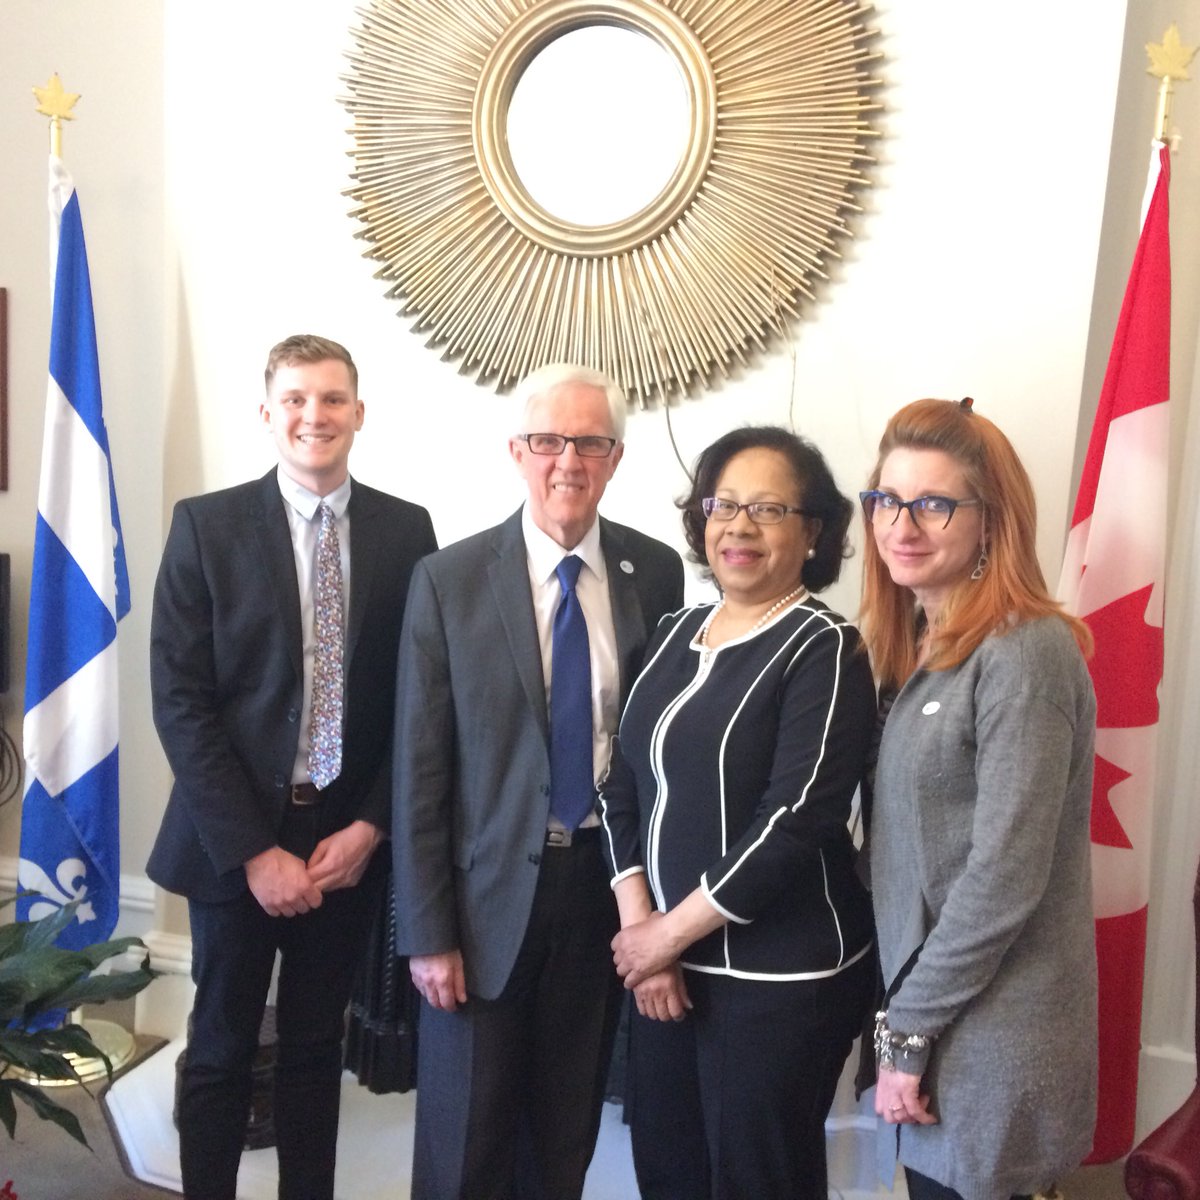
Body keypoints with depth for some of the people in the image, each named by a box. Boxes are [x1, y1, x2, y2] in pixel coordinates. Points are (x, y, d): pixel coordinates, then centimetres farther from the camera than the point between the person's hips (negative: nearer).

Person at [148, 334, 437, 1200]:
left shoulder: (407, 531, 1)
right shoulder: (206, 524, -5)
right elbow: (180, 699, -8)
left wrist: (370, 826, -6)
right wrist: (253, 850, -12)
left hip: (348, 838, 2)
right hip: (236, 841, -1)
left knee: (316, 1050, 15)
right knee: (222, 1051, 12)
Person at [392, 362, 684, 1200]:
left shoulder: (657, 573, -2)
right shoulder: (450, 579, -8)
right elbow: (421, 766, -7)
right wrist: (427, 930, -8)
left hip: (607, 881, 2)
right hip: (490, 888, -2)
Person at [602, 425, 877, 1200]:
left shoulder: (823, 649, -11)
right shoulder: (677, 634, 8)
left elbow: (794, 822, -20)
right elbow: (625, 788, 5)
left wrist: (669, 933, -15)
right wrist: (638, 927, -6)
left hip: (780, 978, -6)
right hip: (669, 961, 6)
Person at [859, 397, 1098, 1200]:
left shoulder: (1025, 653, -18)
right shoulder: (918, 647, 8)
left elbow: (1006, 876, -21)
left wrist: (907, 1031, -14)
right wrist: (903, 1022, 7)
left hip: (990, 1040, -7)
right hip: (931, 1019, 7)